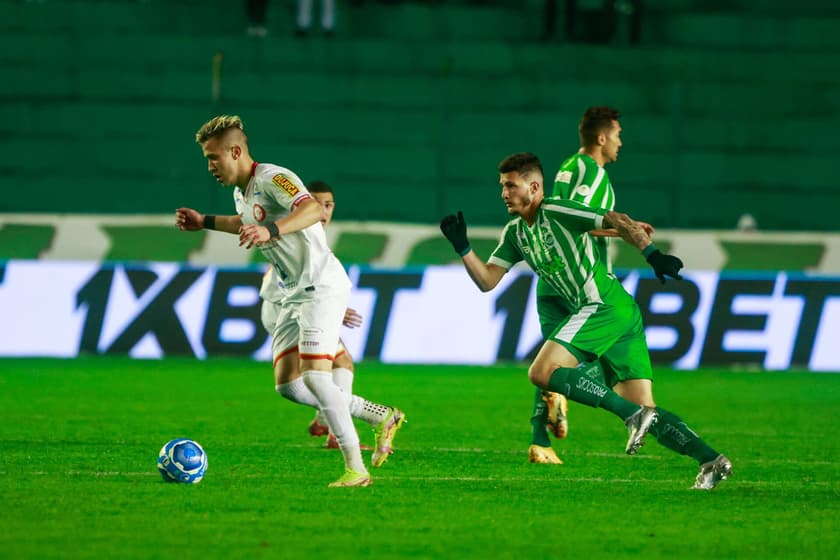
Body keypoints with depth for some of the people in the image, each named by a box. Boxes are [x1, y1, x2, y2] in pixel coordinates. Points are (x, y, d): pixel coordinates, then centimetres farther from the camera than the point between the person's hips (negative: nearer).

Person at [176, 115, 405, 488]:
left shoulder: (272, 178, -17)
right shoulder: (240, 192, 13)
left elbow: (312, 208, -37)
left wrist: (269, 231, -51)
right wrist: (206, 223, 30)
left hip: (321, 286, -10)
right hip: (295, 295, 10)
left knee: (315, 376, -19)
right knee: (287, 386, 5)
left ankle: (355, 469, -17)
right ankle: (383, 417, 15)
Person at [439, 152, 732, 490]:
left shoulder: (555, 212, -7)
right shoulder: (515, 233, 18)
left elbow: (616, 221, -15)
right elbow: (486, 281, 16)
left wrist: (651, 253, -28)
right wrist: (463, 248, 1)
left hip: (603, 306, -9)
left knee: (542, 372, -17)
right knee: (647, 411, 3)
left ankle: (634, 414, -20)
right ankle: (711, 460, -4)